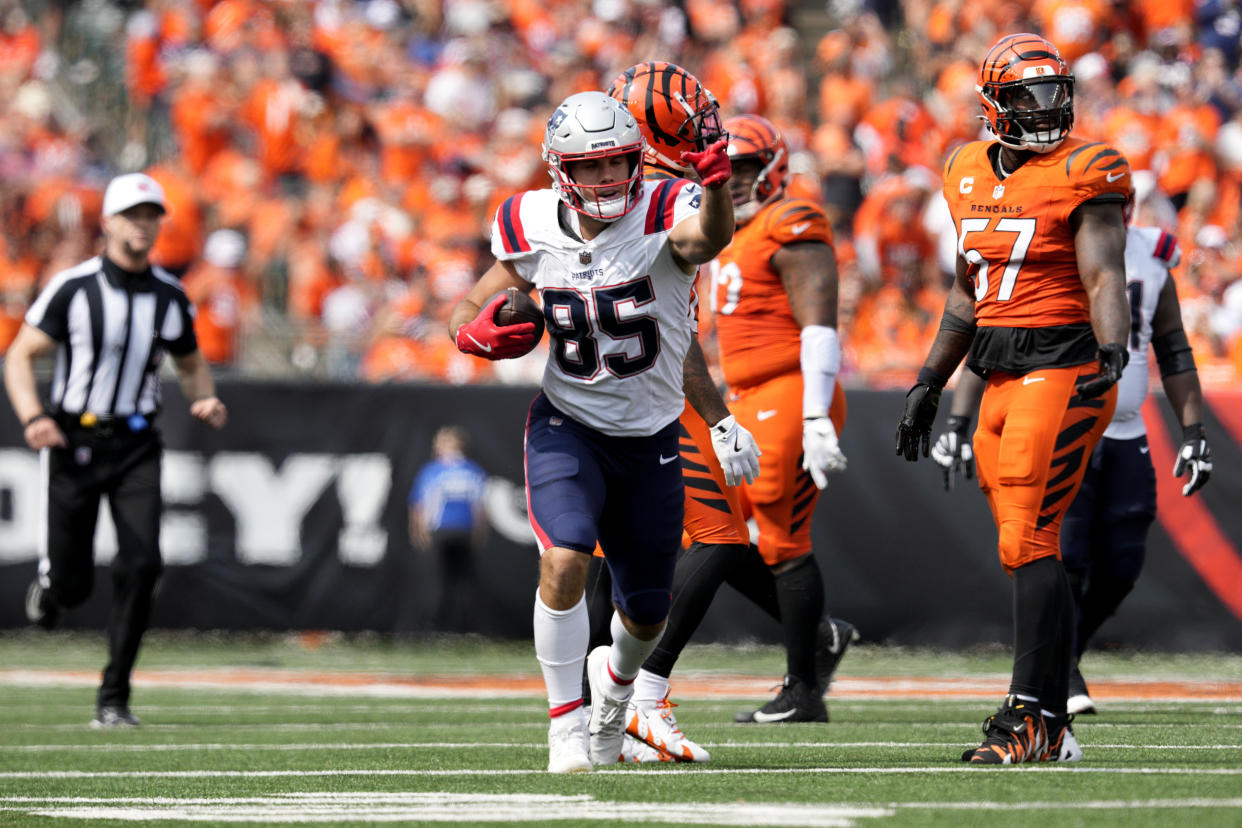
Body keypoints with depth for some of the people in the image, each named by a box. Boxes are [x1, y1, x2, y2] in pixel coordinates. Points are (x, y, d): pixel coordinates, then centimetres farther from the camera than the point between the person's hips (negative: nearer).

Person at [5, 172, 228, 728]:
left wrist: (204, 400, -3)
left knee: (141, 565, -14)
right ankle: (50, 581, 39)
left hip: (136, 445, 2)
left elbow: (191, 363, 19)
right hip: (73, 440, -2)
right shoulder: (73, 287, -8)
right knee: (72, 583, -2)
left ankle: (114, 698, -4)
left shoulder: (170, 298, 3)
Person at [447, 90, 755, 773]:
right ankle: (566, 717, -10)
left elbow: (708, 238, -42)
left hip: (651, 440, 0)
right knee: (564, 560, -26)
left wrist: (716, 183, -63)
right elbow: (467, 316, 6)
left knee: (647, 612, 9)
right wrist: (483, 332, -18)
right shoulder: (534, 233, -7)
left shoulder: (661, 216, -16)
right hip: (567, 428, 0)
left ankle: (616, 675, 46)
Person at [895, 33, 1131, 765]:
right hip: (1001, 383, 7)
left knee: (1029, 544, -13)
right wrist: (929, 384, 26)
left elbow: (1104, 276, -17)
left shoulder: (1084, 174, -7)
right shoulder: (971, 176, 14)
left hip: (1061, 370, -7)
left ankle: (1033, 718, -12)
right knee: (1030, 549, 8)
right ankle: (1053, 719, 13)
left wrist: (1111, 351, -34)